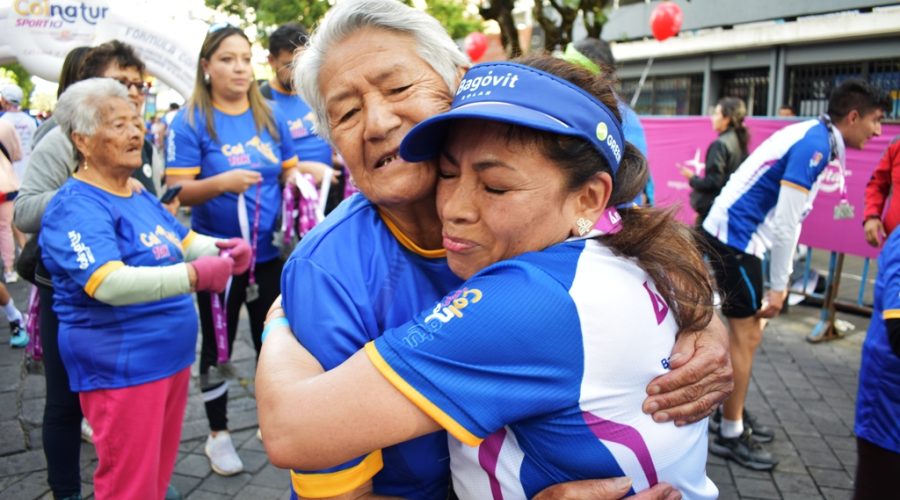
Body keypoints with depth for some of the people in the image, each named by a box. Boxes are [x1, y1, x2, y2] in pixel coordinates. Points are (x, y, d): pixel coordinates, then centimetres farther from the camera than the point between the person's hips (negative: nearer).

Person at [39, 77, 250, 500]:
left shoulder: (140, 196, 11)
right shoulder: (76, 207, -17)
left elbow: (185, 241, 19)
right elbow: (108, 283, -31)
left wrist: (221, 248, -3)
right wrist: (193, 275, -40)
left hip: (170, 357, 9)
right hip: (120, 368, -9)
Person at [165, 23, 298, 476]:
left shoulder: (270, 116, 3)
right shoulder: (191, 121, -8)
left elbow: (289, 171, 11)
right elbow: (177, 191, -13)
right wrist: (222, 182, -30)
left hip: (269, 252, 4)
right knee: (217, 344, 11)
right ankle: (218, 434, 28)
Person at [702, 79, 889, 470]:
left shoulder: (813, 138, 14)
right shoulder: (814, 143, -16)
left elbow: (788, 219, 16)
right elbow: (785, 223, -20)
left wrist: (780, 281, 17)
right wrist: (779, 286, -14)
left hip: (738, 235, 10)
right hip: (734, 236, -10)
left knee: (749, 331, 16)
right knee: (745, 334, -3)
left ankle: (735, 415, 29)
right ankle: (730, 435, 6)